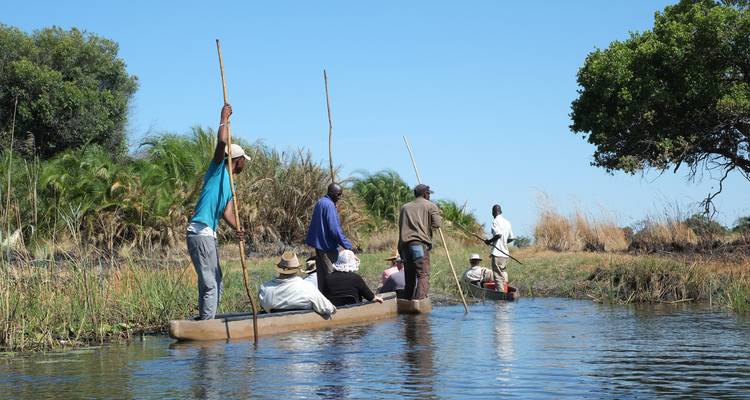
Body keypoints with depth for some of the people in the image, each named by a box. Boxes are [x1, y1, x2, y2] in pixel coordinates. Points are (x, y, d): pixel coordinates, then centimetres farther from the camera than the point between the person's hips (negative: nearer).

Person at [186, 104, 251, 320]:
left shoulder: (230, 183, 22)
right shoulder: (218, 168, -2)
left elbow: (227, 212, 8)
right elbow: (222, 141, -20)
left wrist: (237, 228, -12)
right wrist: (224, 119, -4)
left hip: (209, 235, 10)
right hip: (200, 232, -10)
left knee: (215, 284, 15)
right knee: (210, 285, -11)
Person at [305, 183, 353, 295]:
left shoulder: (320, 202, 11)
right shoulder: (329, 205, -18)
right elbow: (334, 229, -22)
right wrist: (347, 245, -18)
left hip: (318, 244, 9)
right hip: (327, 245, -9)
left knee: (321, 273, 13)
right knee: (331, 274, -3)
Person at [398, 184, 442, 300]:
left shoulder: (405, 207, 21)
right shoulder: (430, 206, 7)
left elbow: (400, 225, 15)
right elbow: (436, 224, -3)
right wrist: (440, 218, 16)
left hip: (405, 244, 5)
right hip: (421, 243, -5)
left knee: (409, 277, 11)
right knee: (423, 275, -10)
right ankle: (420, 301, -25)